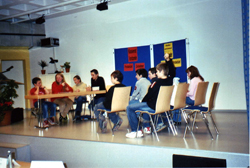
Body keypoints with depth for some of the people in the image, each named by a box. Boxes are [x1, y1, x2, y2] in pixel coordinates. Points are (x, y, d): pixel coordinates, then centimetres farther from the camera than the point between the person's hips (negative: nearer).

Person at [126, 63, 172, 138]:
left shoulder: (158, 82, -19)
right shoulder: (169, 81, 2)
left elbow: (149, 95, -10)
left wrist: (142, 101, 6)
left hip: (154, 107, -9)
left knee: (129, 108, -4)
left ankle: (136, 131, -3)